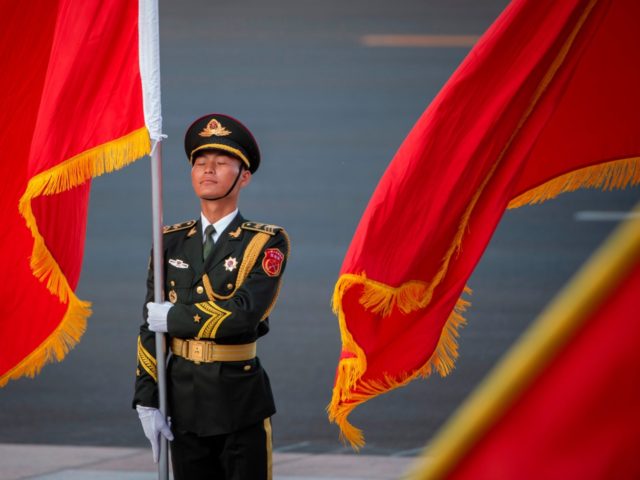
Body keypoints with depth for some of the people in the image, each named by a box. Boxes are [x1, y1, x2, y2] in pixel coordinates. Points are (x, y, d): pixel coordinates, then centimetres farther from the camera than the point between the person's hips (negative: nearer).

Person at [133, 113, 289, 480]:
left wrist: (175, 318, -10)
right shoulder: (172, 242, 8)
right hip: (184, 403, 4)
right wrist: (147, 401, 0)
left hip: (241, 404, -4)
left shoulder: (267, 242, -5)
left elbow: (244, 312, -21)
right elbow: (151, 327, 7)